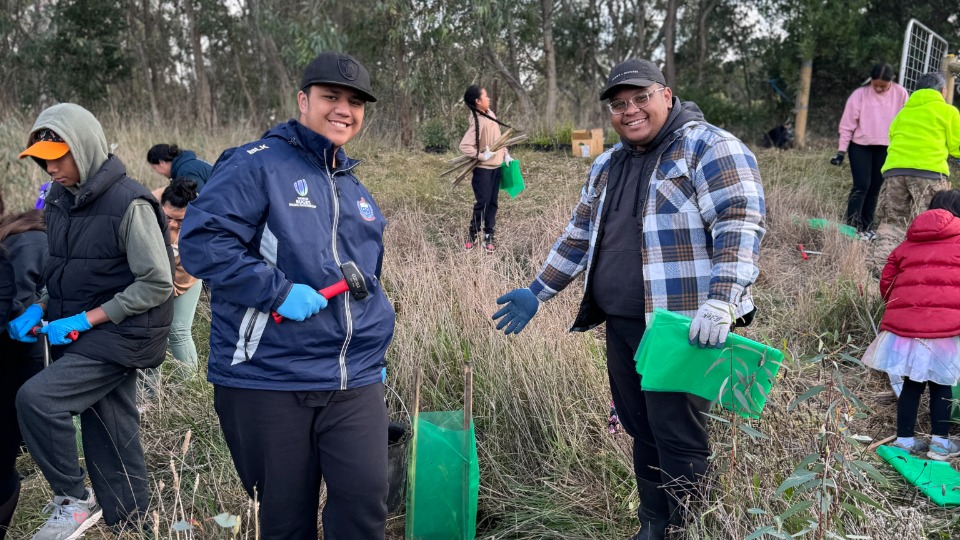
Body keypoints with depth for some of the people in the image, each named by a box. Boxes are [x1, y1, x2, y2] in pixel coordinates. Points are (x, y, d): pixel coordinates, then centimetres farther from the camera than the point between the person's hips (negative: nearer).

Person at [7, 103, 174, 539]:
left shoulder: (128, 204, -16)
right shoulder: (58, 198, 7)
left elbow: (157, 285, -18)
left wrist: (84, 320, -17)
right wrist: (38, 310, 2)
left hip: (119, 337, -7)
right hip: (78, 339, 7)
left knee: (36, 398, -20)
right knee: (111, 442, 11)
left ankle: (74, 501, 0)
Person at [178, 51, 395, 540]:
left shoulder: (354, 189, 16)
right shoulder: (256, 164, -7)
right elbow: (200, 242, -17)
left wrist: (375, 351, 22)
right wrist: (278, 291, -21)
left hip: (356, 382, 5)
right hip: (267, 379, -5)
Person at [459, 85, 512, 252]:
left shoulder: (490, 113, 4)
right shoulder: (477, 122, -20)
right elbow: (464, 146, -26)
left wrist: (505, 154, 10)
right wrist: (482, 156, -24)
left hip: (496, 166, 8)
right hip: (483, 168, -8)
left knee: (492, 202, 9)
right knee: (483, 202, -4)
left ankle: (489, 236, 16)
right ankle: (472, 234, 14)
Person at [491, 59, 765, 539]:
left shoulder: (709, 147, -7)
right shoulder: (607, 165, 16)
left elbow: (739, 225, -17)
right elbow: (579, 236, 23)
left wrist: (720, 302, -28)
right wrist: (537, 292, 22)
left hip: (684, 324, -7)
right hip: (620, 324, 7)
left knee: (678, 439, -2)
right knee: (641, 430, 16)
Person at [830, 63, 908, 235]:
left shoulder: (900, 94, -6)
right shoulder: (860, 94, -12)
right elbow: (847, 125, -8)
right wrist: (841, 151, -10)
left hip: (885, 148, 3)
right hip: (860, 146, -3)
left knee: (875, 187, 8)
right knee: (861, 186, -10)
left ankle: (866, 226, 15)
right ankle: (852, 226, -8)